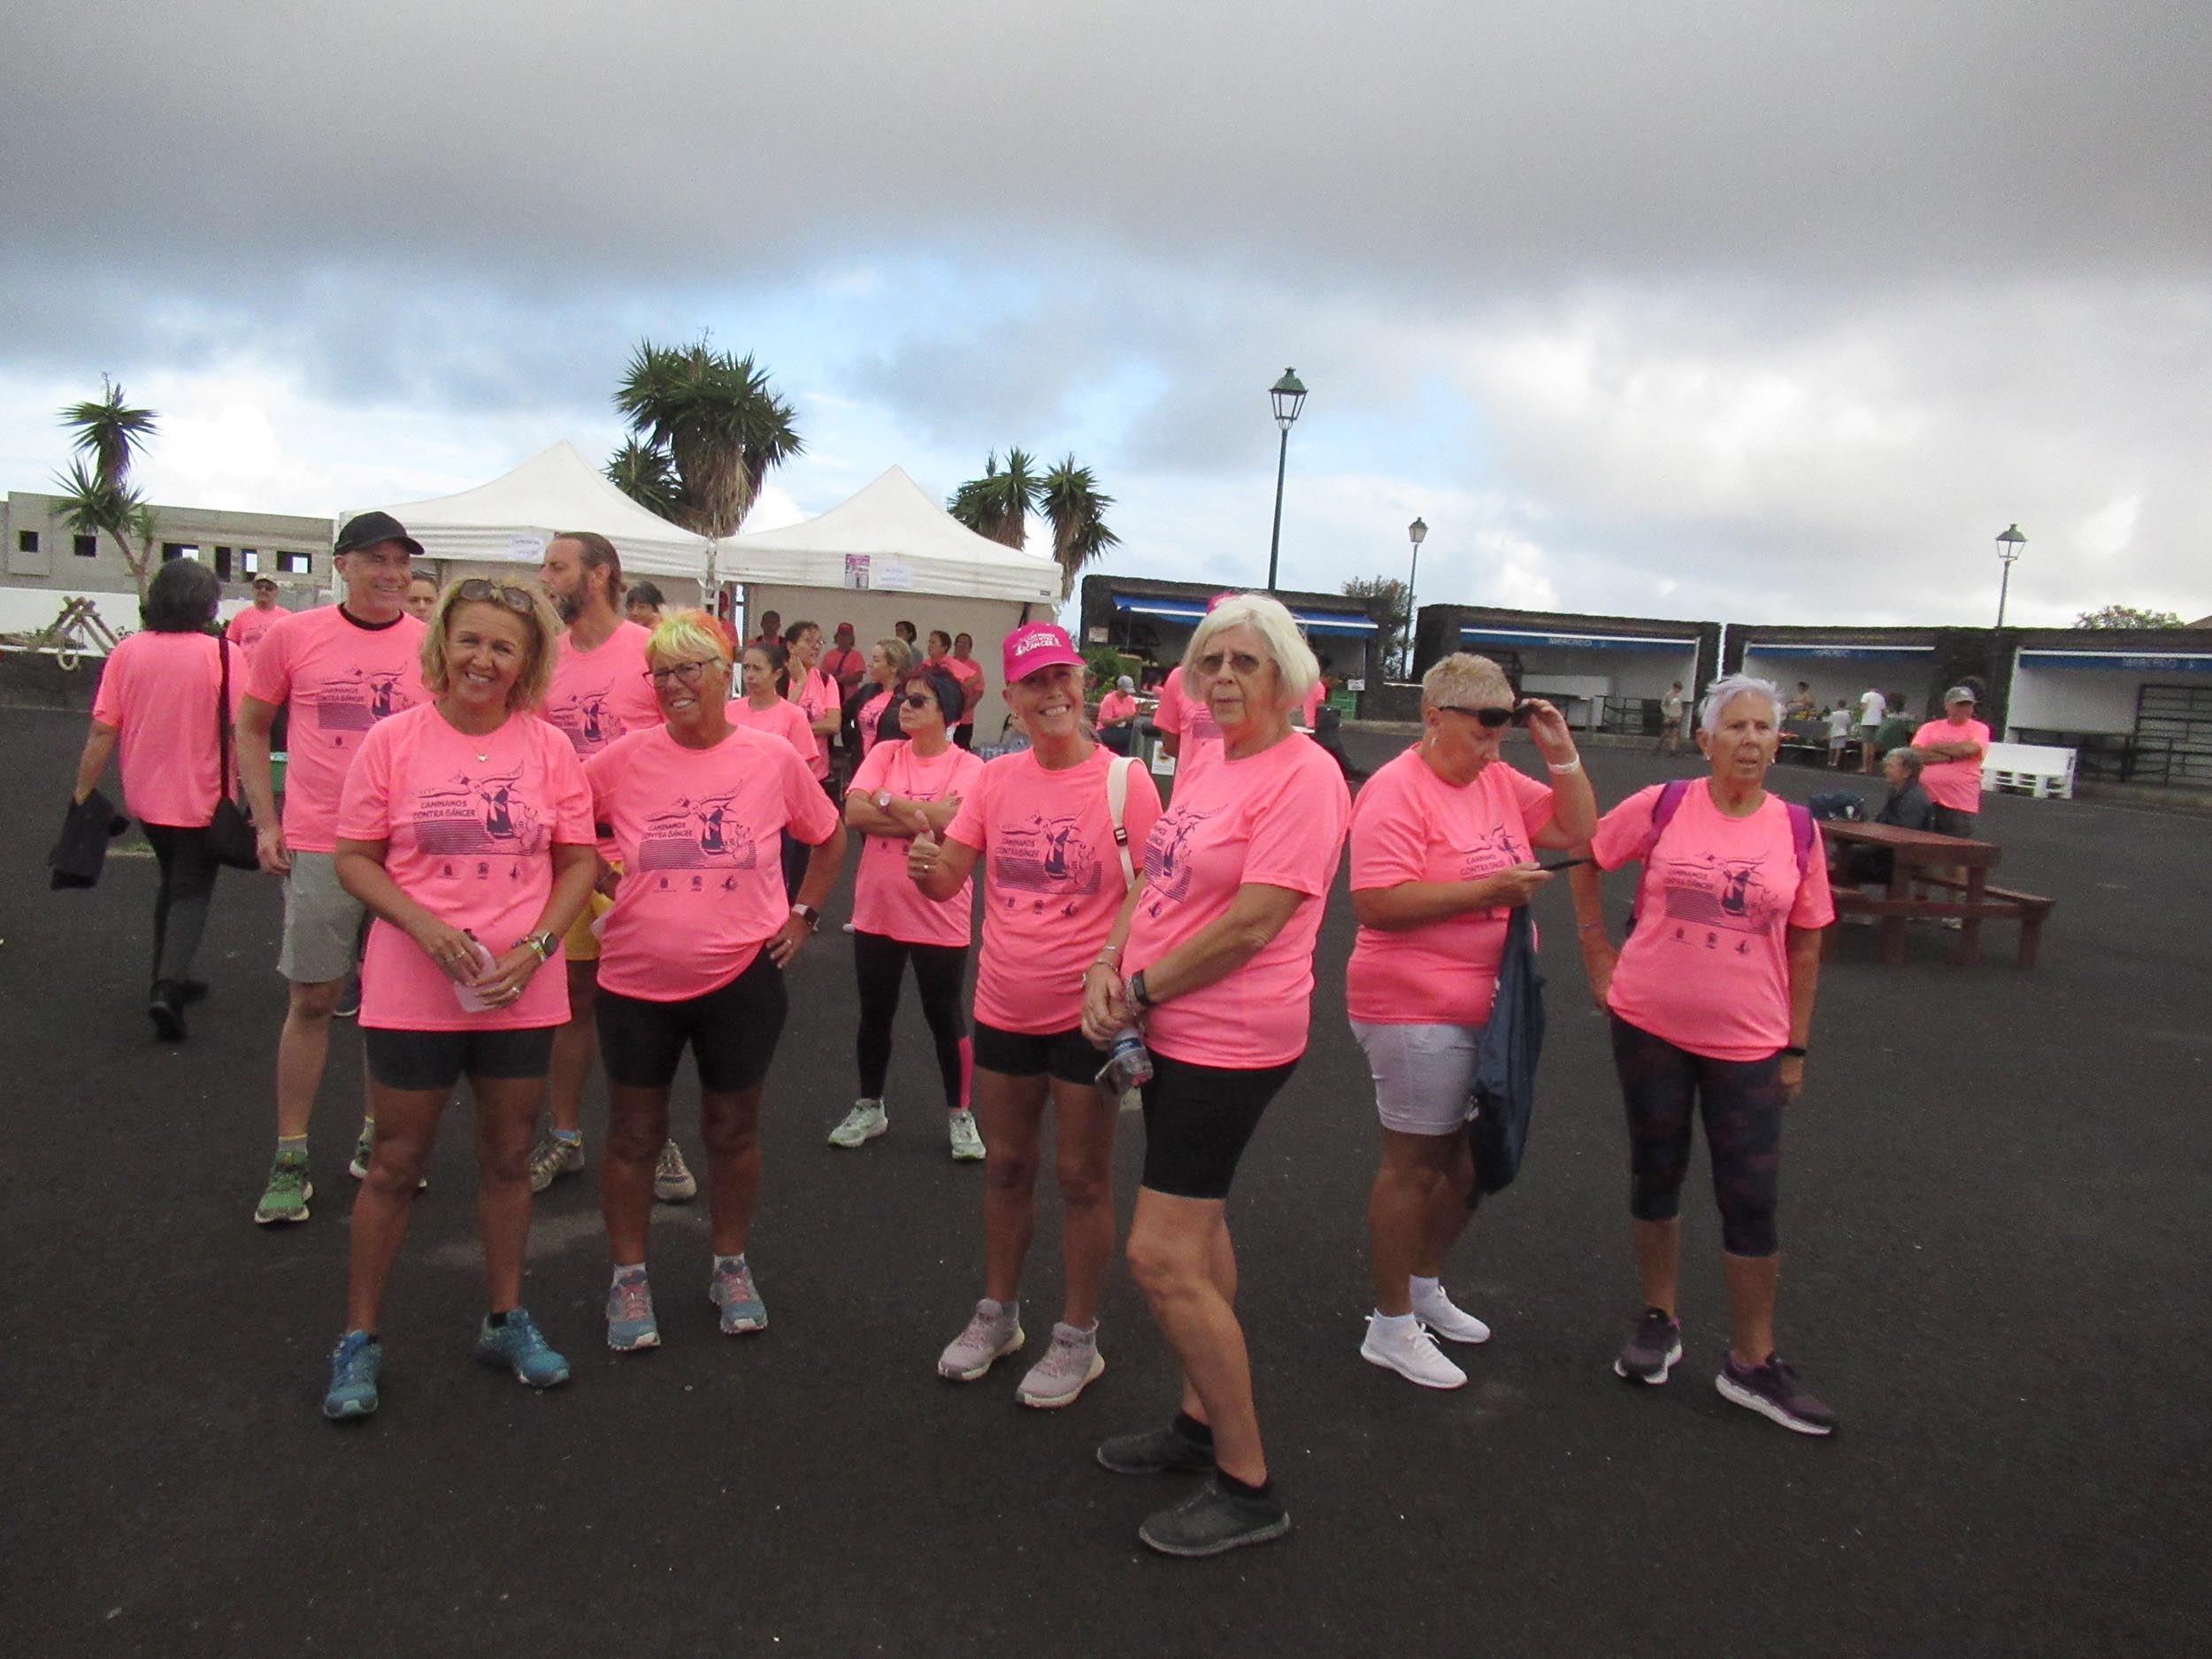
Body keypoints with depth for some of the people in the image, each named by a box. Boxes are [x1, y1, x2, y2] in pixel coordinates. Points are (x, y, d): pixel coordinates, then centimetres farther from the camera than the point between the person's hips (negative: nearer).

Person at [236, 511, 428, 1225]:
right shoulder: (294, 636, 0)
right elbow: (250, 726, 9)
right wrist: (266, 821, 1)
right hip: (318, 847, -1)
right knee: (311, 999, 4)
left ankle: (375, 1139, 27)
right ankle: (290, 1160, 15)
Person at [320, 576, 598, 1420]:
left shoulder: (548, 748, 0)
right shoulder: (394, 740, -5)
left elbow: (579, 861, 3)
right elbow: (354, 859, -2)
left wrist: (534, 947, -10)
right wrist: (424, 925, -18)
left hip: (520, 992, 2)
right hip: (410, 991, -2)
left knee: (508, 1157, 14)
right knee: (396, 1162, 8)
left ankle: (505, 1319, 31)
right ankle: (359, 1336, 24)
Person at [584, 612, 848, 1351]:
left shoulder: (774, 757, -5)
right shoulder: (625, 759, -7)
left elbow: (829, 838, 10)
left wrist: (803, 913, 4)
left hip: (742, 978, 0)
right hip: (637, 980, 0)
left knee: (733, 1130, 15)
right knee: (634, 1135, 12)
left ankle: (731, 1266, 34)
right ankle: (628, 1277, 29)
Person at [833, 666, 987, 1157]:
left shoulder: (967, 766, -8)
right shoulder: (884, 754, 2)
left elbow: (953, 820, -24)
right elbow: (854, 813, -12)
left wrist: (886, 800, -13)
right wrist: (923, 819, -19)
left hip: (939, 916, -3)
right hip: (877, 911, 4)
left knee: (945, 1016, 8)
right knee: (875, 1013, 16)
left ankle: (959, 1115, 25)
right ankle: (870, 1107, 34)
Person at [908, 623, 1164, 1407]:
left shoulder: (1125, 781, -12)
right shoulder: (996, 779, 0)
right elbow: (947, 881, 1)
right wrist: (925, 866, -21)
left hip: (1089, 1012, -4)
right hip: (1004, 1009, 4)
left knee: (1082, 1177, 9)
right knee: (1006, 1166, 19)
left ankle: (1077, 1339, 25)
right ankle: (997, 1314, 38)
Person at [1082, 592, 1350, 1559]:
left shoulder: (1303, 775, -17)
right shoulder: (1210, 768, 11)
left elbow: (1251, 921, -22)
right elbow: (1156, 880, 12)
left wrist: (1138, 990, -14)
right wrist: (1105, 968, -5)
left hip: (1229, 1042, -9)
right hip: (1173, 1033, 10)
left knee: (1162, 1258, -9)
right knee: (1199, 1229, 19)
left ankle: (1248, 1487, 5)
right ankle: (1201, 1422, 37)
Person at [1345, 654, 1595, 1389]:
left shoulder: (1500, 780, 9)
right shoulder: (1398, 790, -16)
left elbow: (1578, 832, 14)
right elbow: (1377, 902, -24)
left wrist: (1561, 752, 1)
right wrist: (1489, 889, -24)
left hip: (1487, 1006, 8)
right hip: (1418, 1012, -8)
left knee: (1473, 1159, 18)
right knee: (1415, 1162, 3)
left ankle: (1424, 1287, 39)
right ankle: (1391, 1328, 18)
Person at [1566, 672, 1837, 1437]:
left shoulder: (1796, 831, -1)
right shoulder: (1661, 807, -6)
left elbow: (1804, 948, 5)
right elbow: (1584, 864, 6)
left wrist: (1796, 1048, 5)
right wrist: (1600, 962, 2)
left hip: (1748, 1042, 1)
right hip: (1651, 1027, 0)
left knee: (1750, 1197, 3)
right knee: (1656, 1174, 13)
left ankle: (1752, 1361, 18)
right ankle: (1658, 1322, 32)